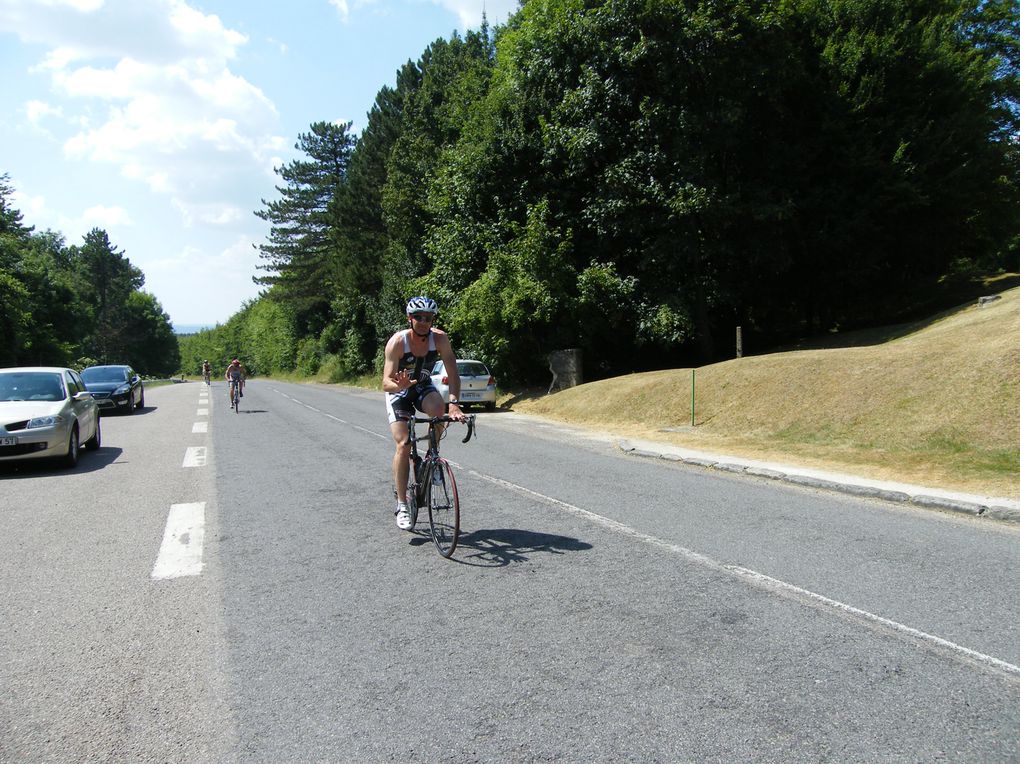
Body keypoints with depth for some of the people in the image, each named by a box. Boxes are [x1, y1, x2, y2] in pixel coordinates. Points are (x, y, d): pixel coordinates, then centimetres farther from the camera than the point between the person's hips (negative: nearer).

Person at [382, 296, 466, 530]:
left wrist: (454, 403, -40)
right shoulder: (397, 342, -28)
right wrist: (399, 385, -54)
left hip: (423, 387, 2)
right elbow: (386, 383, -31)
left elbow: (452, 373, -25)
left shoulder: (440, 338, -22)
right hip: (398, 391, -2)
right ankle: (402, 505, -5)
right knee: (403, 444, -16)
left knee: (438, 409, -34)